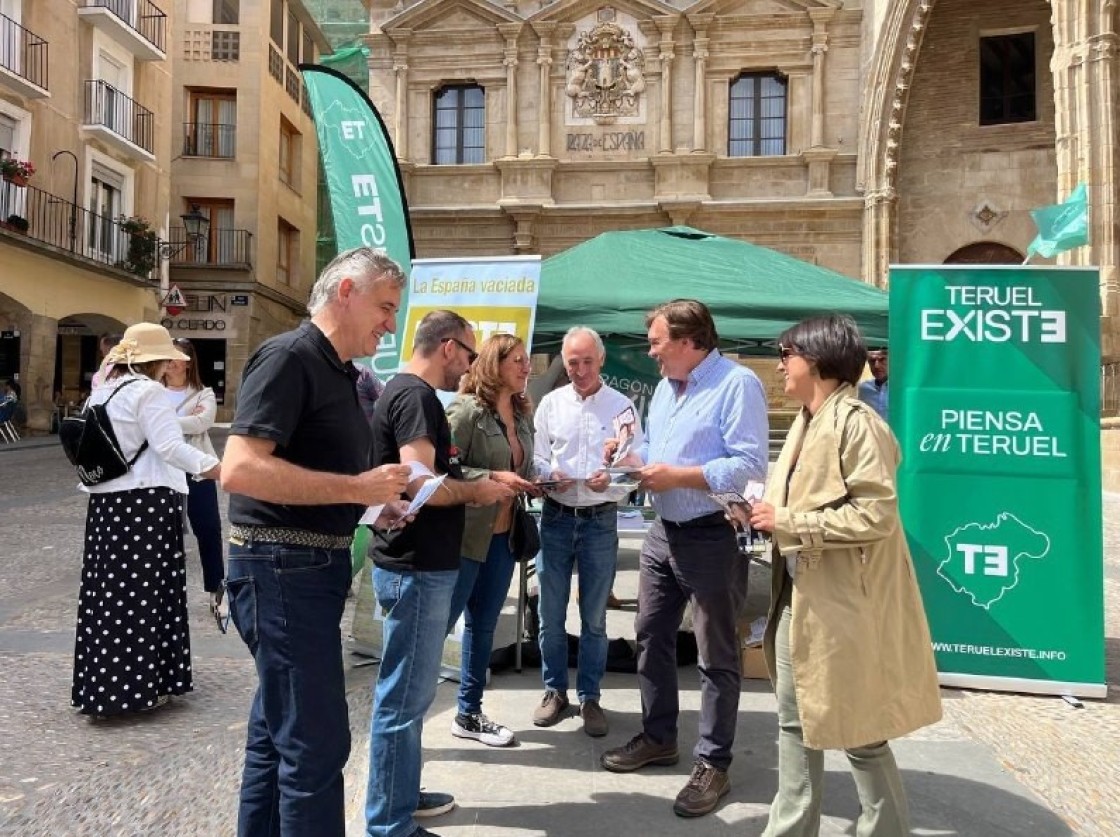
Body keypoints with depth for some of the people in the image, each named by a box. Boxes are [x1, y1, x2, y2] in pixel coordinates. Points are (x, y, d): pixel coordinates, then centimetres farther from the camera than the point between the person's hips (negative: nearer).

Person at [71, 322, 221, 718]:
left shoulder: (102, 392, 15)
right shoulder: (147, 391, -12)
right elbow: (169, 446, -19)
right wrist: (212, 466, -18)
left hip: (105, 500, 8)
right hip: (145, 501, -8)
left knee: (109, 589, 11)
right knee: (142, 592, -2)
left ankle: (102, 684, 19)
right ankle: (137, 686, 5)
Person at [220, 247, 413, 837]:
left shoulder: (341, 373, 15)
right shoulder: (288, 356, -14)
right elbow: (239, 468, -25)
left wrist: (376, 499, 9)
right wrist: (356, 487, -22)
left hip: (314, 565, 10)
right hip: (281, 567, -10)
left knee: (277, 733, 19)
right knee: (316, 743, -4)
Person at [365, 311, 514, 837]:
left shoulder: (406, 392, 15)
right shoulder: (416, 395, -17)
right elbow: (422, 485, -26)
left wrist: (479, 482, 11)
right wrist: (478, 490, -10)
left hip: (417, 562, 11)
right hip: (417, 568, -11)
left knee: (406, 693, 20)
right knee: (403, 698, 0)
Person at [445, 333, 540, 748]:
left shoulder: (523, 415, 11)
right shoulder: (466, 410, -12)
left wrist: (533, 485, 2)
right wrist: (494, 478, -24)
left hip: (502, 536, 8)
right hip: (464, 535, -8)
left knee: (483, 626, 16)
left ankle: (470, 714, 29)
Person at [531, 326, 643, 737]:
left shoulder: (622, 406, -1)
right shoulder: (551, 403, 5)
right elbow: (537, 459, 6)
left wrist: (610, 479, -20)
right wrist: (549, 475, -15)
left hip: (601, 519, -2)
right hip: (556, 516, 2)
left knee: (594, 617, 8)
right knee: (551, 613, 9)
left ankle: (589, 697, 23)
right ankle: (554, 690, 26)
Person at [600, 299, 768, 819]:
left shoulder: (737, 384, -15)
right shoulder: (665, 387, 14)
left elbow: (750, 465, -23)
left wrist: (677, 476, -22)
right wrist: (631, 458, 0)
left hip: (714, 539, -9)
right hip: (663, 534, 9)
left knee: (716, 657, 5)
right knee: (651, 640, 17)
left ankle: (712, 764, 19)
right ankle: (657, 737, 35)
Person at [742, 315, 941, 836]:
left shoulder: (855, 423, -17)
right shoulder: (806, 421, 11)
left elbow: (877, 514, -24)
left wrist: (788, 522, -20)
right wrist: (764, 513, 2)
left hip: (843, 605, -9)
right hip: (797, 598, 9)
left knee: (858, 733, 6)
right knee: (796, 723, 18)